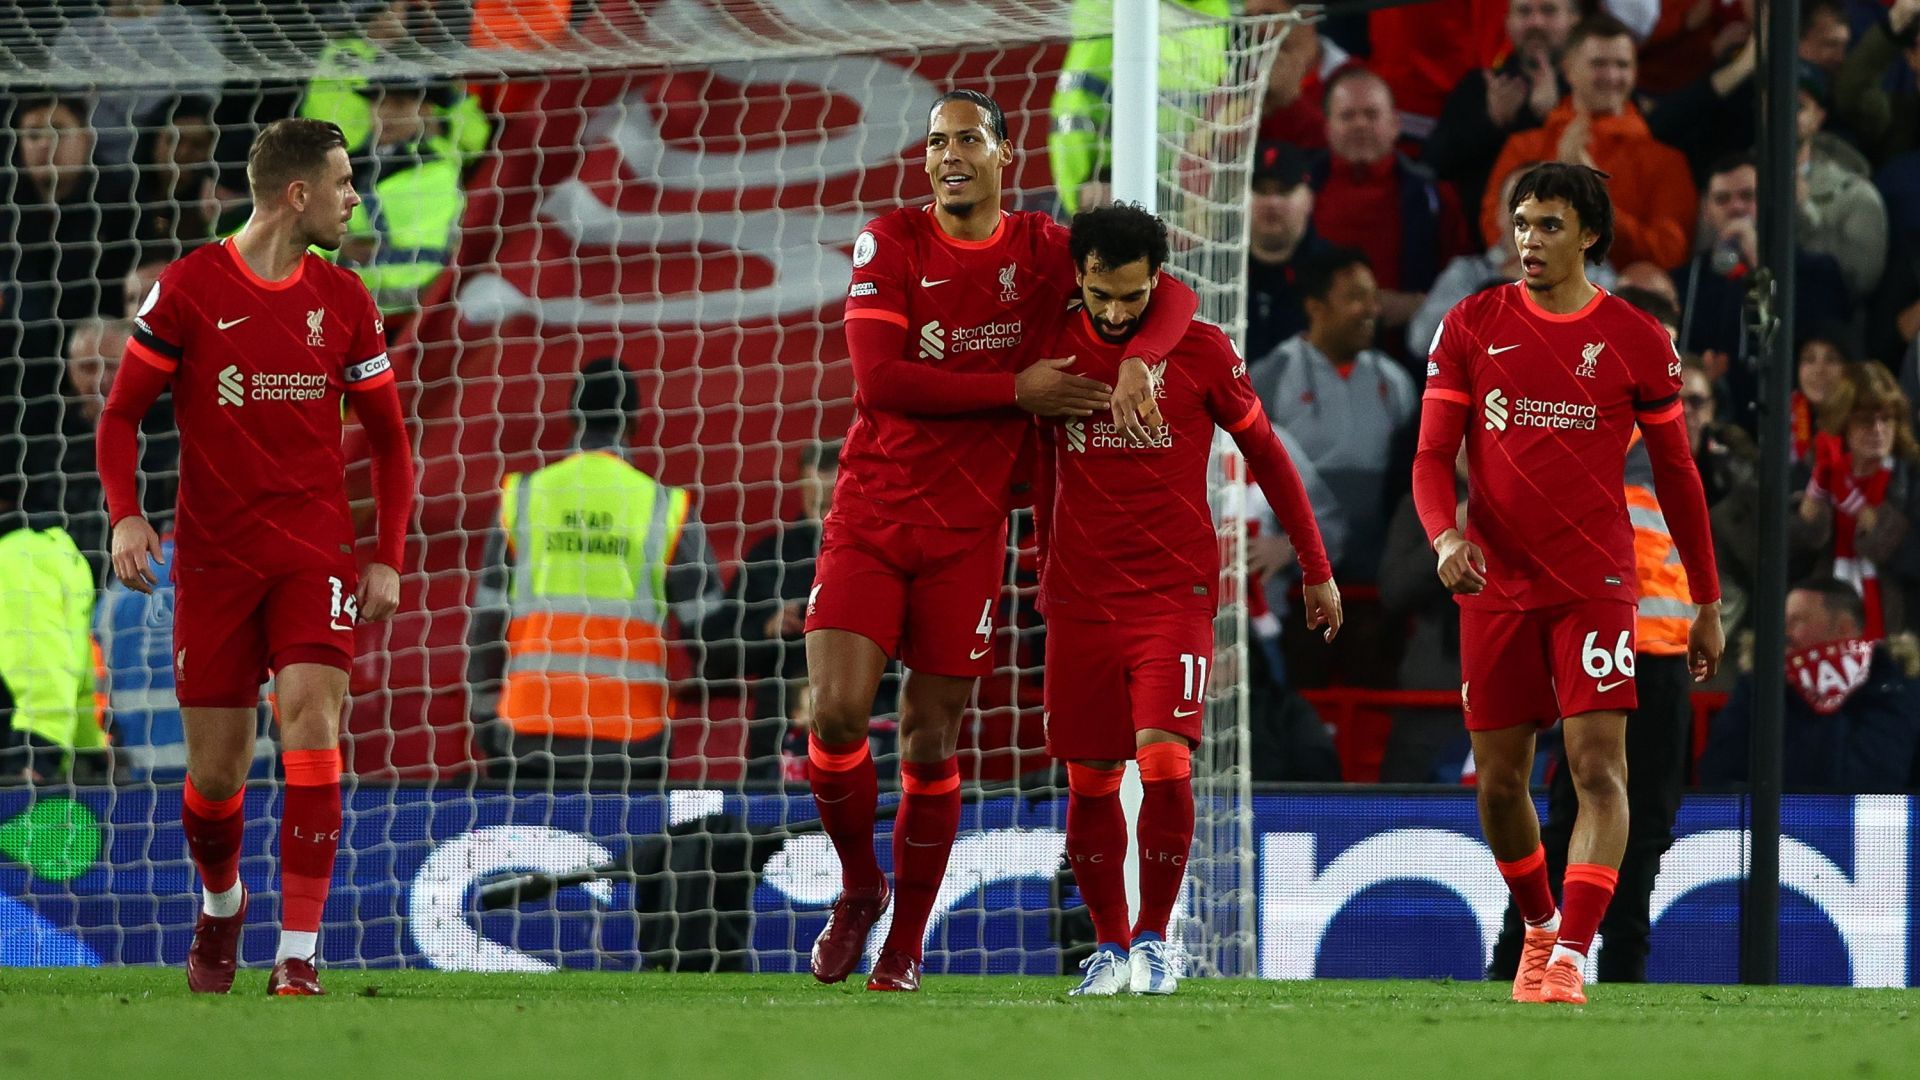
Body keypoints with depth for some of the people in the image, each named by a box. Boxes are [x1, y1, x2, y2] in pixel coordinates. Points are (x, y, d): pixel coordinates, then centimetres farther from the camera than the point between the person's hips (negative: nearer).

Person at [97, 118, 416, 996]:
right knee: (216, 766, 2)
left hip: (315, 552, 1)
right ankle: (219, 904, 34)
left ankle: (298, 956, -18)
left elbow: (387, 437, 13)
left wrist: (388, 558, 4)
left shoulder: (343, 301, 5)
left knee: (312, 715, -19)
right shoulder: (188, 288, -4)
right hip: (213, 555, -1)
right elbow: (121, 412, 1)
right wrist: (125, 517, -14)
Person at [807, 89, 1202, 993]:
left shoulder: (1042, 250, 3)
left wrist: (1135, 362, -18)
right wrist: (1018, 390, -13)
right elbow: (879, 381, -12)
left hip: (969, 529, 1)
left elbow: (1170, 298, 4)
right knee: (836, 714, -14)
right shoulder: (890, 243, -2)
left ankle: (906, 943, 15)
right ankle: (860, 886, 12)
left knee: (931, 740, 3)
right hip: (871, 513, -1)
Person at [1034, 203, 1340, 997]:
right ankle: (1109, 942, 21)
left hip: (1175, 595, -2)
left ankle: (1153, 938, -1)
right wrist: (1043, 573, 19)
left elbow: (1266, 455, 7)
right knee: (1091, 782, 4)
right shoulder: (1056, 348, 2)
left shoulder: (1202, 352, -4)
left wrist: (1316, 569, 10)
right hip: (1080, 597, 2)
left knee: (1164, 763, -17)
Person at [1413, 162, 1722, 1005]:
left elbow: (1676, 473, 9)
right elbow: (1432, 455, 3)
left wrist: (1706, 603, 9)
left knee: (1598, 767, -15)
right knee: (1499, 777, 7)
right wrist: (1445, 535, -18)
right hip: (1495, 582, 2)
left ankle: (1570, 956, -18)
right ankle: (1539, 927, 30)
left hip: (1595, 580, -2)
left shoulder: (1637, 341, 2)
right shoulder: (1471, 327, 4)